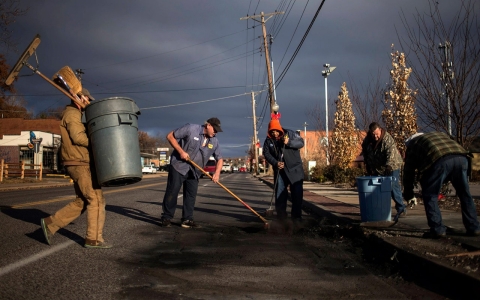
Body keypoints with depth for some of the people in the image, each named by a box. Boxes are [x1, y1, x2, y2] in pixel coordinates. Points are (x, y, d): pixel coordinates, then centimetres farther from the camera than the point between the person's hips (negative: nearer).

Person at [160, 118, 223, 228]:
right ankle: (166, 217, 7)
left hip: (194, 171, 5)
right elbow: (170, 136, -10)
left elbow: (219, 159, 7)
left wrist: (217, 173, -11)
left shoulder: (214, 141, 0)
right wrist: (181, 151, -19)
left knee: (191, 195, 4)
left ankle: (187, 219, 12)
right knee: (172, 191, -4)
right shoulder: (191, 129, -15)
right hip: (179, 166, -5)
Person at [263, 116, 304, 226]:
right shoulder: (268, 140, 3)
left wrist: (289, 142, -27)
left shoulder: (290, 134, -5)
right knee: (279, 194, 5)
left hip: (295, 169, -3)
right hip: (279, 170, 3)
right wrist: (275, 163, -17)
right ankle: (281, 218, 14)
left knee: (297, 193, -4)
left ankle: (296, 217, 3)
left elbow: (301, 142, -10)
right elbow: (266, 154, -1)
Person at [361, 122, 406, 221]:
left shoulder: (387, 139, -21)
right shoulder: (367, 140, -3)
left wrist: (389, 166, -46)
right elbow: (366, 155, 11)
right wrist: (369, 170, 11)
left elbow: (391, 153, -33)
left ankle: (401, 209, -2)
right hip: (377, 168, 6)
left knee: (394, 187, -11)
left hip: (391, 167, -6)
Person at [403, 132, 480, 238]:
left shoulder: (412, 145, 30)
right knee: (465, 194, 20)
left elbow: (408, 171, 30)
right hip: (461, 157, 5)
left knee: (430, 195, 11)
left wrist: (408, 192, 39)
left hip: (439, 160, -5)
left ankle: (438, 230, 7)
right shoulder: (442, 134, 43)